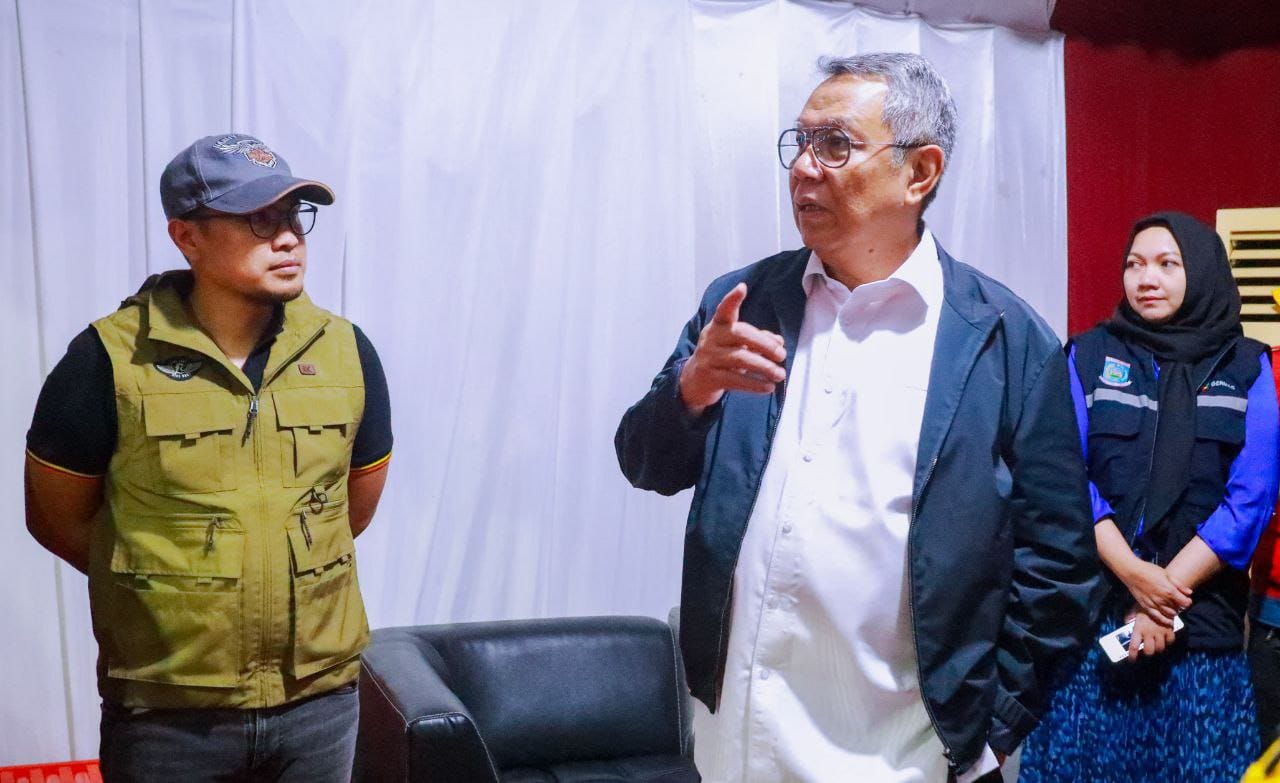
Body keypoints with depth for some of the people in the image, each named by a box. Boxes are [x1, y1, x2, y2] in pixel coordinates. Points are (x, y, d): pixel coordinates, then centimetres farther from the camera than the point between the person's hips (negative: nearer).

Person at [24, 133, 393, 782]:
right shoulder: (109, 361, -12)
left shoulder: (346, 352, -3)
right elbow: (55, 517, 0)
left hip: (321, 698, 3)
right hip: (165, 711, -3)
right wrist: (162, 585, 8)